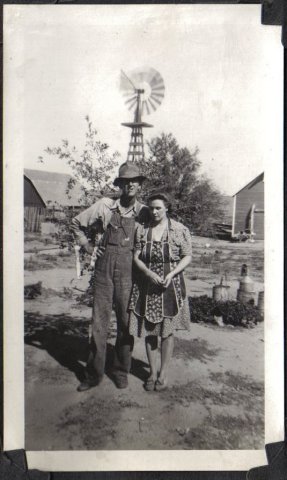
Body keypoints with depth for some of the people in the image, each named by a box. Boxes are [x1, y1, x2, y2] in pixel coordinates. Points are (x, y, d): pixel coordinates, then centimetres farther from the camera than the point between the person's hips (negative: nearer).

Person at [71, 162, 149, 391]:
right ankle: (94, 373, 21)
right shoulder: (105, 205, 1)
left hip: (128, 270, 0)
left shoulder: (144, 212, 0)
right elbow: (77, 223, 12)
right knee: (99, 321, 6)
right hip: (104, 268, 1)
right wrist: (89, 247, 5)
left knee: (126, 322, 7)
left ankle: (121, 372, 24)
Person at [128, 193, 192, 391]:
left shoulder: (180, 230, -4)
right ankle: (152, 373, 25)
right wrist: (149, 273, -16)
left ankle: (163, 374, 22)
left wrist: (171, 274, -16)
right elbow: (136, 257, 1)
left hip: (171, 285, -2)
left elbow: (187, 257, -1)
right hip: (147, 286, 2)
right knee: (149, 330, 8)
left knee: (167, 330, 6)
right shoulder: (142, 230, 1)